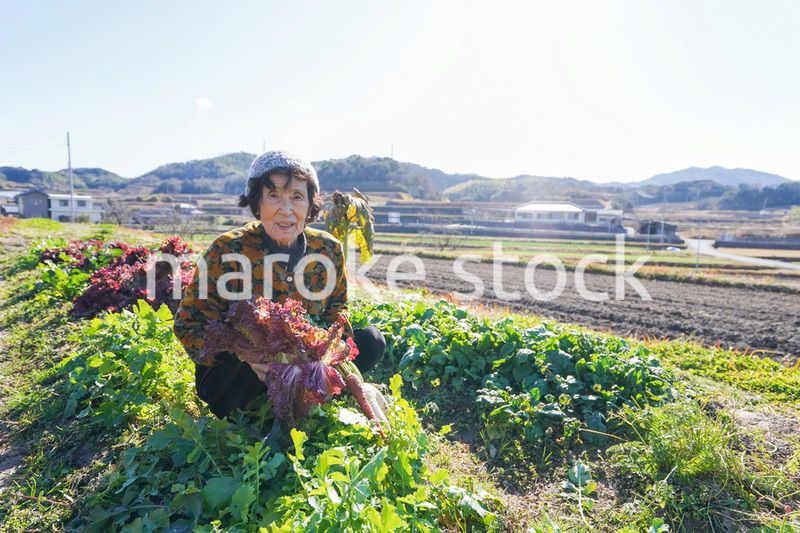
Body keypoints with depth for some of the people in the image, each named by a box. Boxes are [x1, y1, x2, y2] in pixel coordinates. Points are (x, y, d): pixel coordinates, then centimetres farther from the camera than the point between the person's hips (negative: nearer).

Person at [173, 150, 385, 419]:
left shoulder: (328, 249, -9)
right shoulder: (227, 250, -19)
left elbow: (337, 304, 6)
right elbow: (189, 323, -15)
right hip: (234, 374, -3)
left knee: (370, 341, -8)